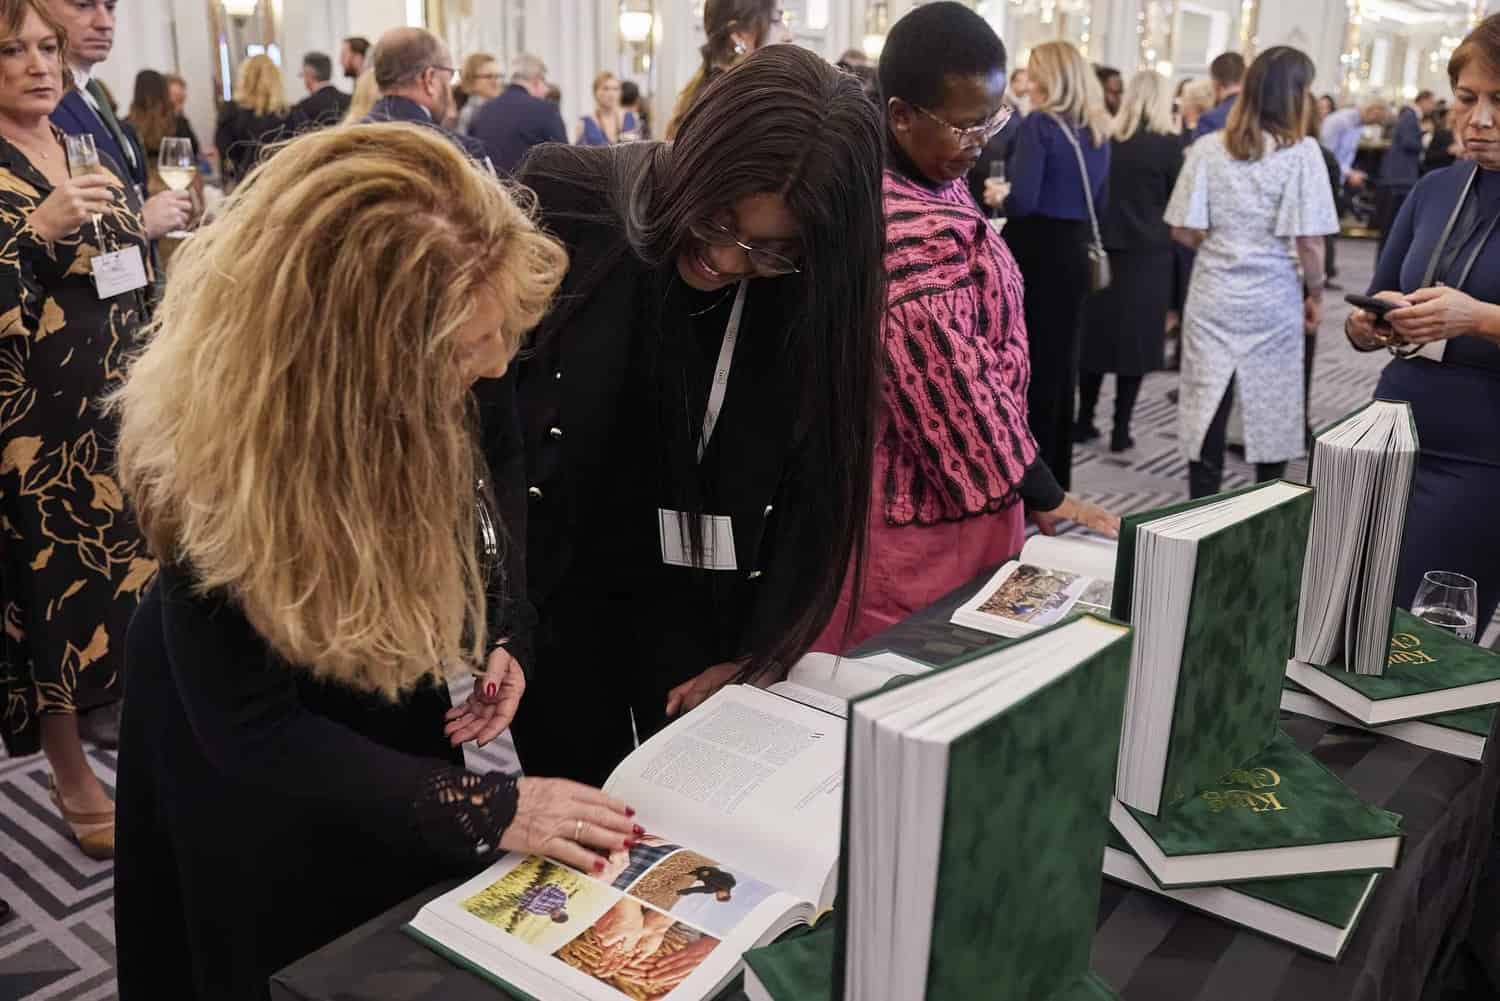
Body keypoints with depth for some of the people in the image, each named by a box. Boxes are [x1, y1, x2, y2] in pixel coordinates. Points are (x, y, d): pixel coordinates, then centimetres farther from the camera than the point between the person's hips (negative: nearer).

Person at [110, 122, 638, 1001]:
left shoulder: (425, 397, -22)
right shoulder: (219, 457, -36)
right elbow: (256, 732, -30)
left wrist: (489, 648, -16)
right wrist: (489, 807, -33)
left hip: (399, 728, 5)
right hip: (257, 797, -5)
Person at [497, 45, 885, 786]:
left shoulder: (813, 296, -13)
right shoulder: (565, 203, -17)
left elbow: (813, 488, -5)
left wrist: (761, 652, -5)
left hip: (699, 590, 1)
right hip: (550, 569, 0)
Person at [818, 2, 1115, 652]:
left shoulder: (930, 184, 4)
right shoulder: (906, 235, -28)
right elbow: (953, 390, -25)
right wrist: (1038, 491, -14)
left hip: (936, 486, 9)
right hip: (926, 503, -9)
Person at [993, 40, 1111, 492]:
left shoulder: (1038, 125, -11)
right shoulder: (1097, 131, 11)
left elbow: (1022, 201, -19)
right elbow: (1099, 206, 16)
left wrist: (1000, 197, 1)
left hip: (1034, 252, -7)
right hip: (1074, 254, 7)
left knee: (1024, 364, 2)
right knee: (1061, 362, 14)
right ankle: (1055, 479, 23)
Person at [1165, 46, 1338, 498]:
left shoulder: (1208, 148, -2)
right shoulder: (1301, 152, -8)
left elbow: (1184, 230, -2)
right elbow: (1309, 241, -11)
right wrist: (1315, 293, 4)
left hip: (1213, 299, 1)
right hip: (1273, 301, -1)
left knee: (1207, 413, 4)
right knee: (1272, 414, 15)